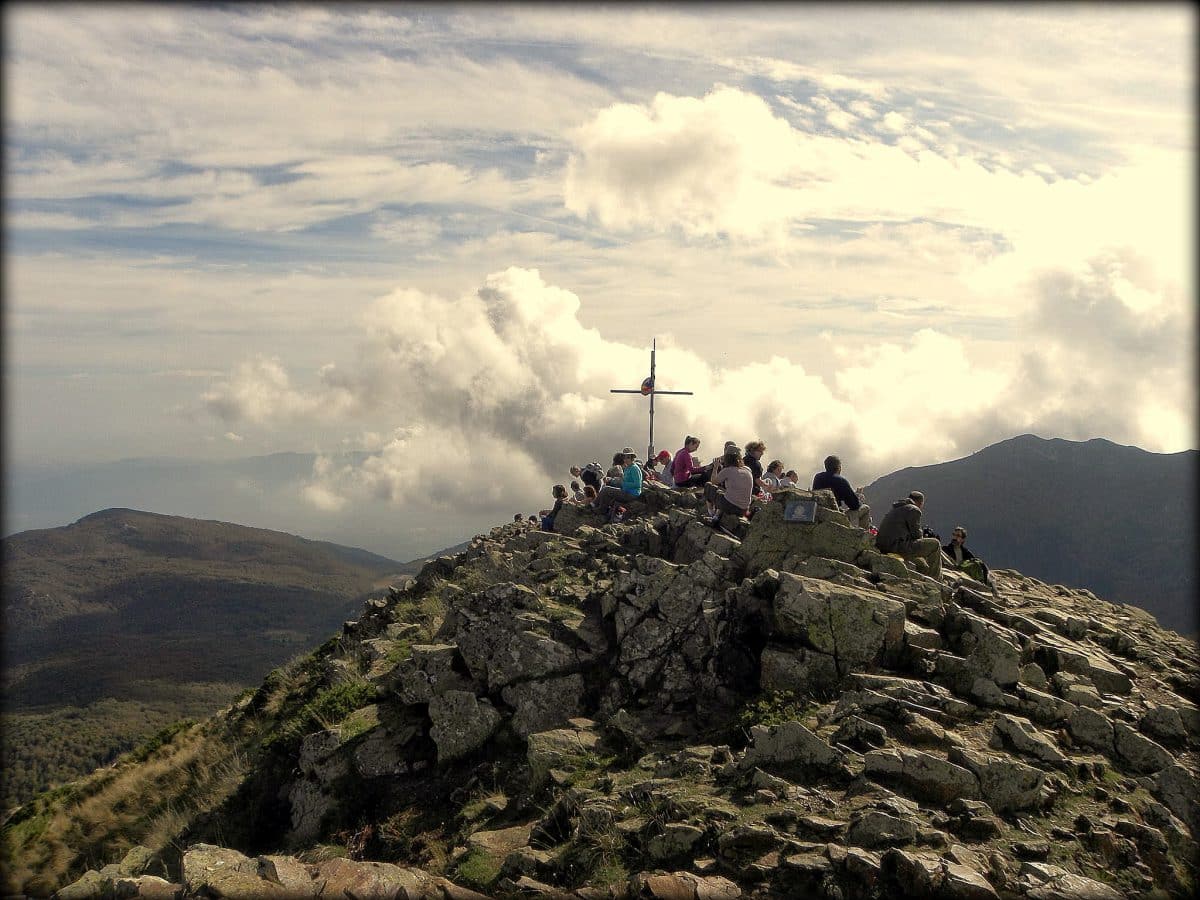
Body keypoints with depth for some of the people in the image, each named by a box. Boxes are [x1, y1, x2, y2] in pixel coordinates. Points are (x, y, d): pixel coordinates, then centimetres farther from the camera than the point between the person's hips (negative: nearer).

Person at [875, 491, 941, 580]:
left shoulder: (894, 509, 26)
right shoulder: (914, 510, -2)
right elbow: (916, 534, -5)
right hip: (898, 547, -10)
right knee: (935, 544, 0)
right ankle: (935, 579, 4)